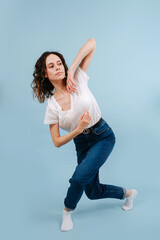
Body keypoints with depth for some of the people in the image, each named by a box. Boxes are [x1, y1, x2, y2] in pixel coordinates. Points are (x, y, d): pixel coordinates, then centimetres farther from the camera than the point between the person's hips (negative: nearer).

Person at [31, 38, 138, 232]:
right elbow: (57, 142, -7)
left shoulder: (78, 80, -11)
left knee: (79, 177, -21)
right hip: (82, 144, 3)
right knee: (93, 192, 8)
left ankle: (67, 210, 13)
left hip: (103, 136, -3)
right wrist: (78, 129, -23)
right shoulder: (52, 105, -9)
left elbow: (92, 43, -17)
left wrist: (71, 70, -25)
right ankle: (127, 193, 38)